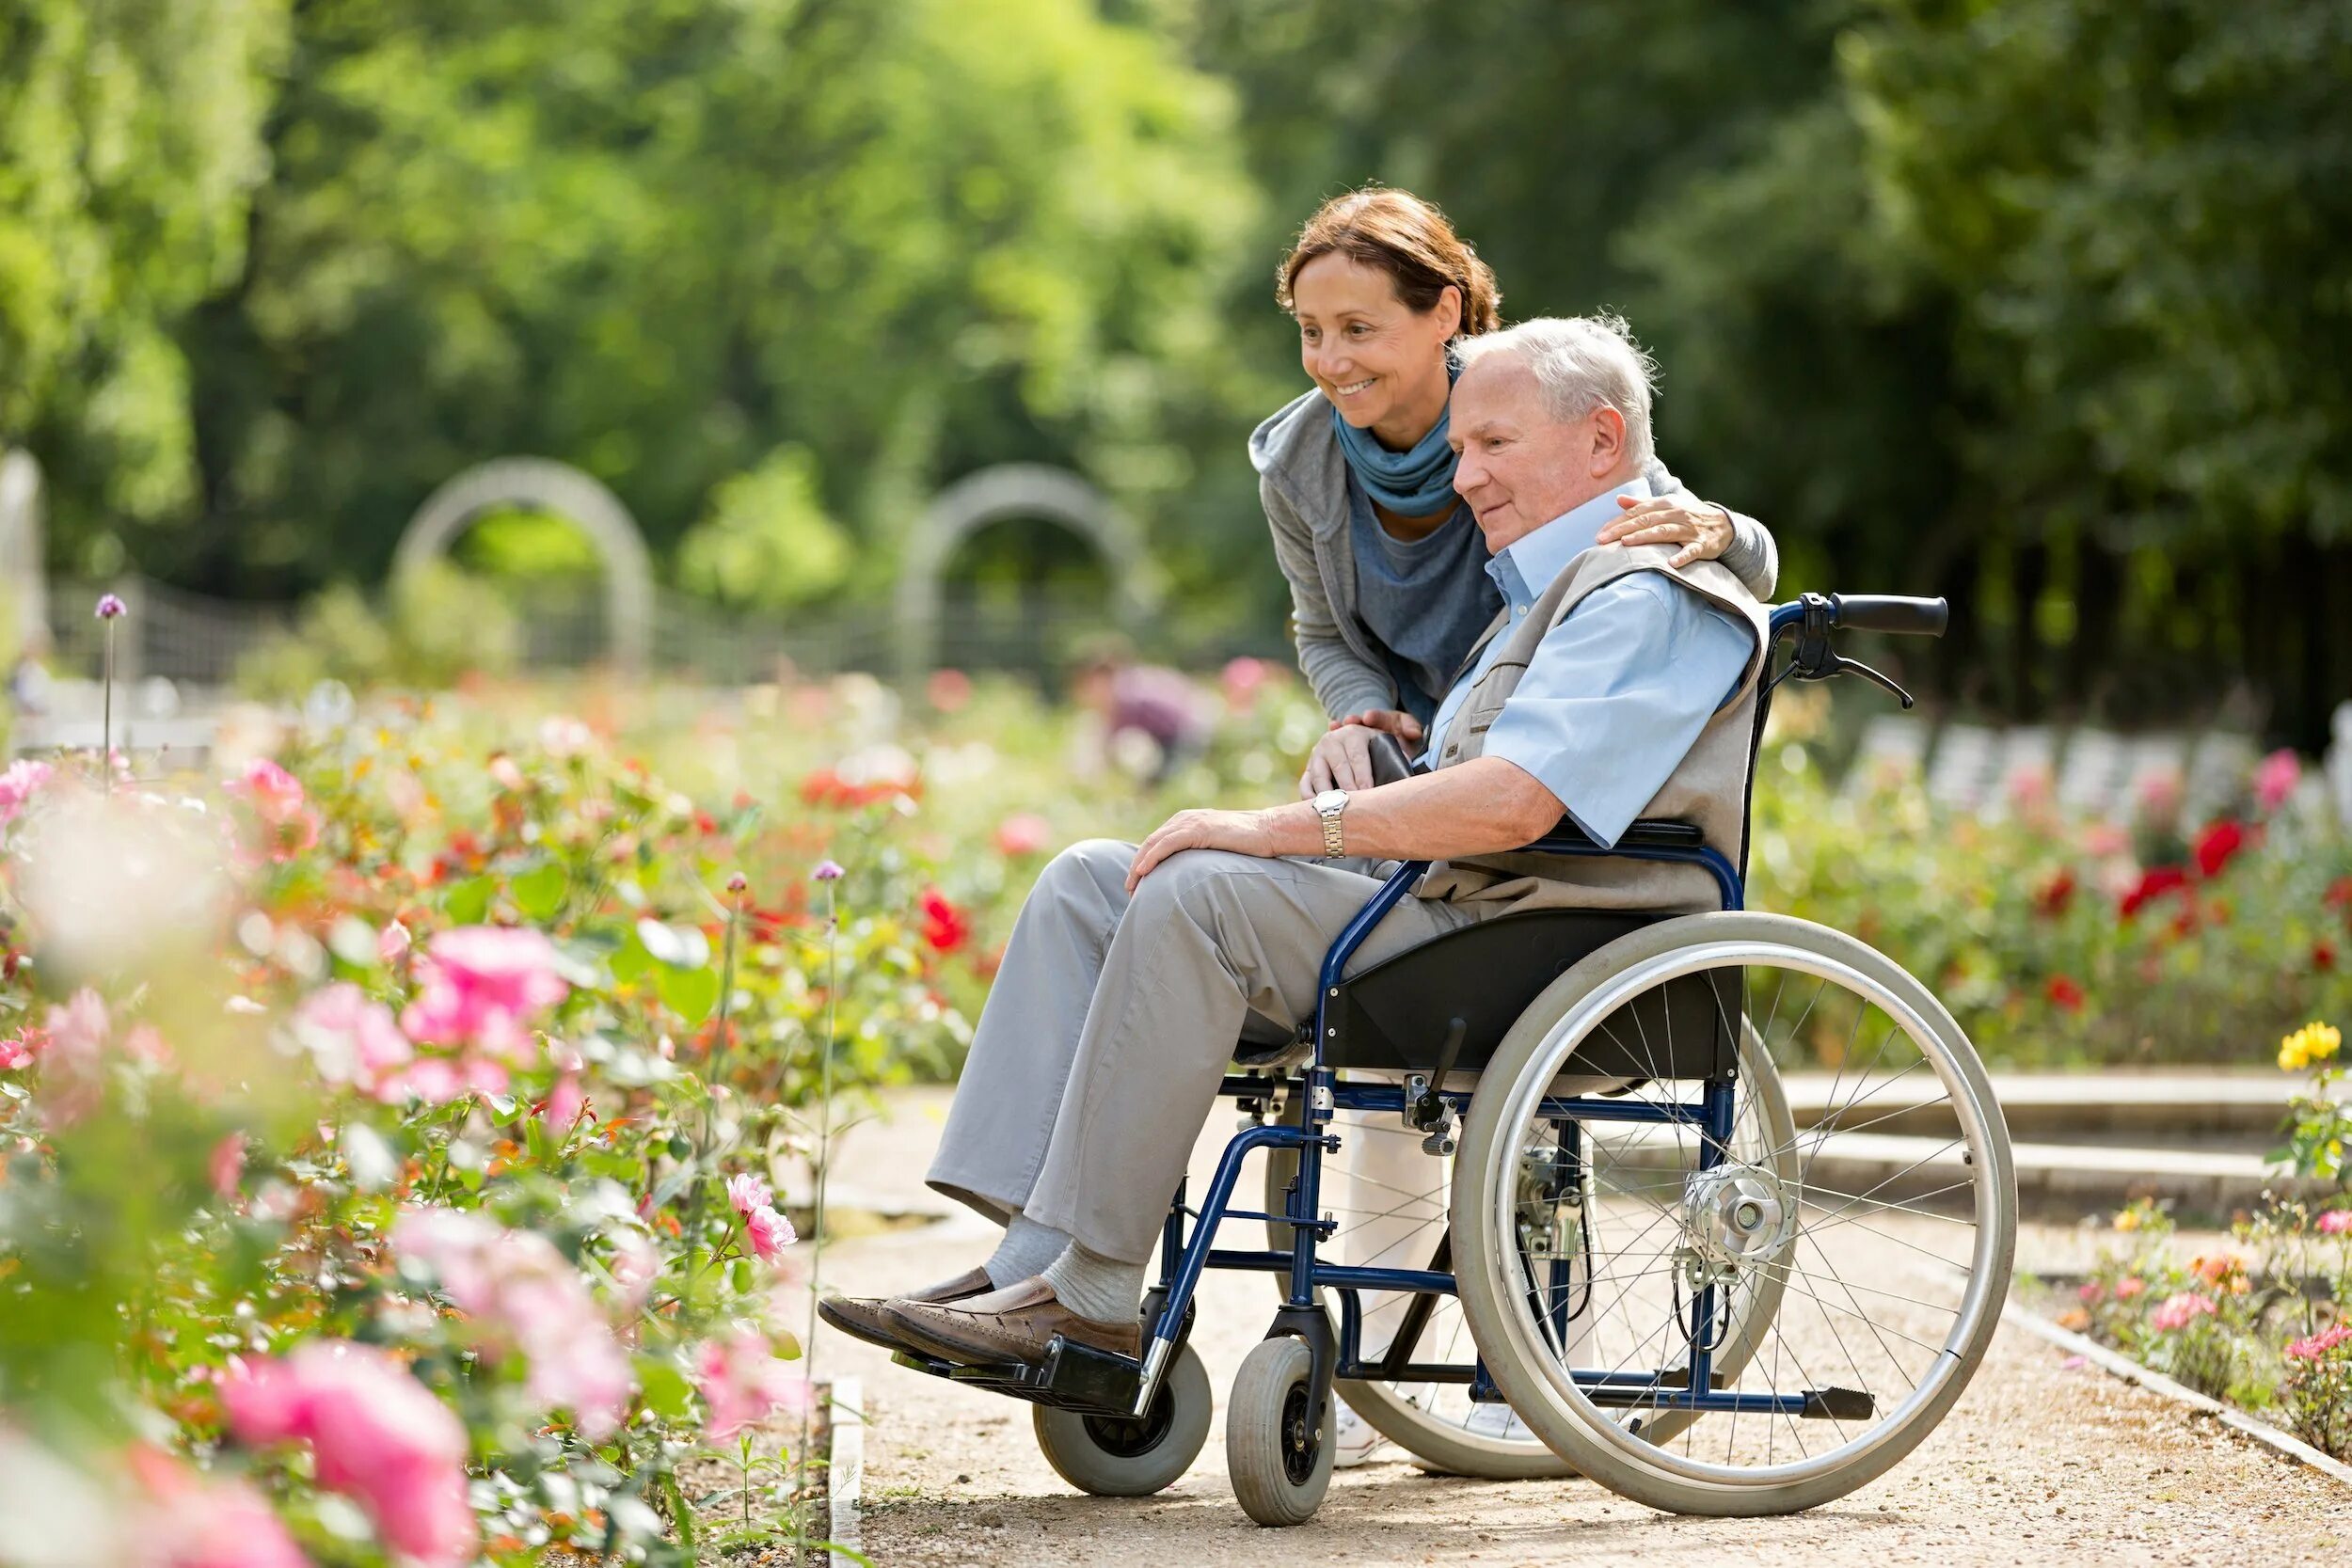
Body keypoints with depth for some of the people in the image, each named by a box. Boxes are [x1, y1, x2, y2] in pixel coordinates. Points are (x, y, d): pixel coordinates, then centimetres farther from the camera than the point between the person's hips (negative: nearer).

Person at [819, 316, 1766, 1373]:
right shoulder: (1544, 592, 26)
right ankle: (1027, 1260, -13)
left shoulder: (1653, 597, -9)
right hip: (1433, 901, 11)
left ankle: (1086, 1296, -26)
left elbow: (1509, 805, -23)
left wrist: (1274, 828, -19)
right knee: (1088, 881, 0)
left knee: (1197, 894, -28)